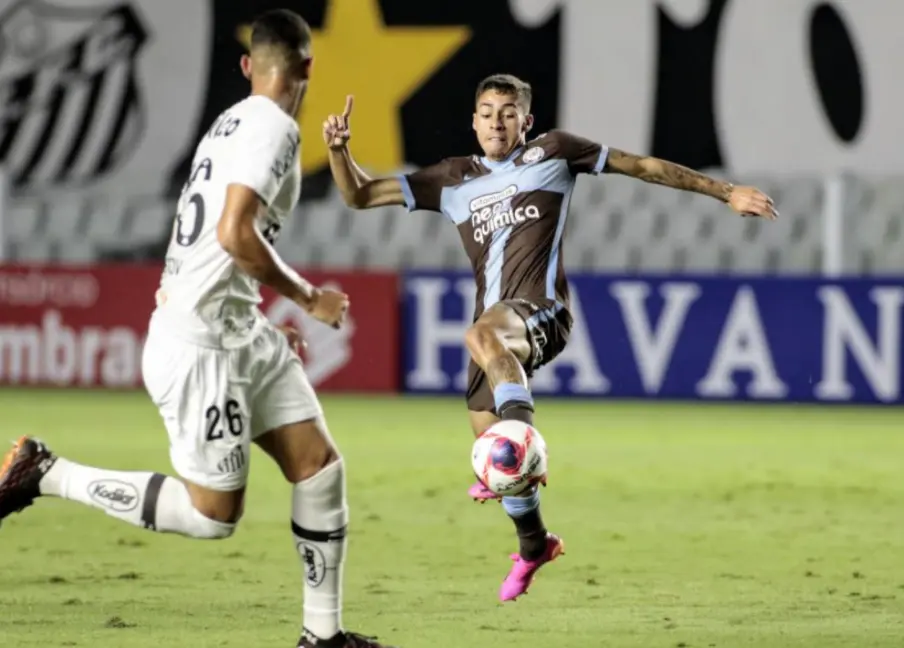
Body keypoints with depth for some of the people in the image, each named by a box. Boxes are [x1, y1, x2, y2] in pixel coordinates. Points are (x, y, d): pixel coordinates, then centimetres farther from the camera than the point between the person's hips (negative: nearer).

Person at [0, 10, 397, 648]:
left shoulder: (233, 122, 13)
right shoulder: (272, 125, -16)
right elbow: (235, 234, -26)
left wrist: (268, 322, 26)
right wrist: (307, 297, -14)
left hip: (242, 333, 10)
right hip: (200, 344, -10)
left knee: (320, 466, 4)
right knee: (213, 514, -3)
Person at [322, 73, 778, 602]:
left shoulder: (552, 152, 9)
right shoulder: (454, 180, 18)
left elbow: (641, 166, 13)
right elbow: (360, 195, 19)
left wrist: (725, 193, 12)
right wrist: (339, 149, 0)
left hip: (540, 311, -6)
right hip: (496, 324, 6)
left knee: (483, 336, -39)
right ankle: (534, 545, 34)